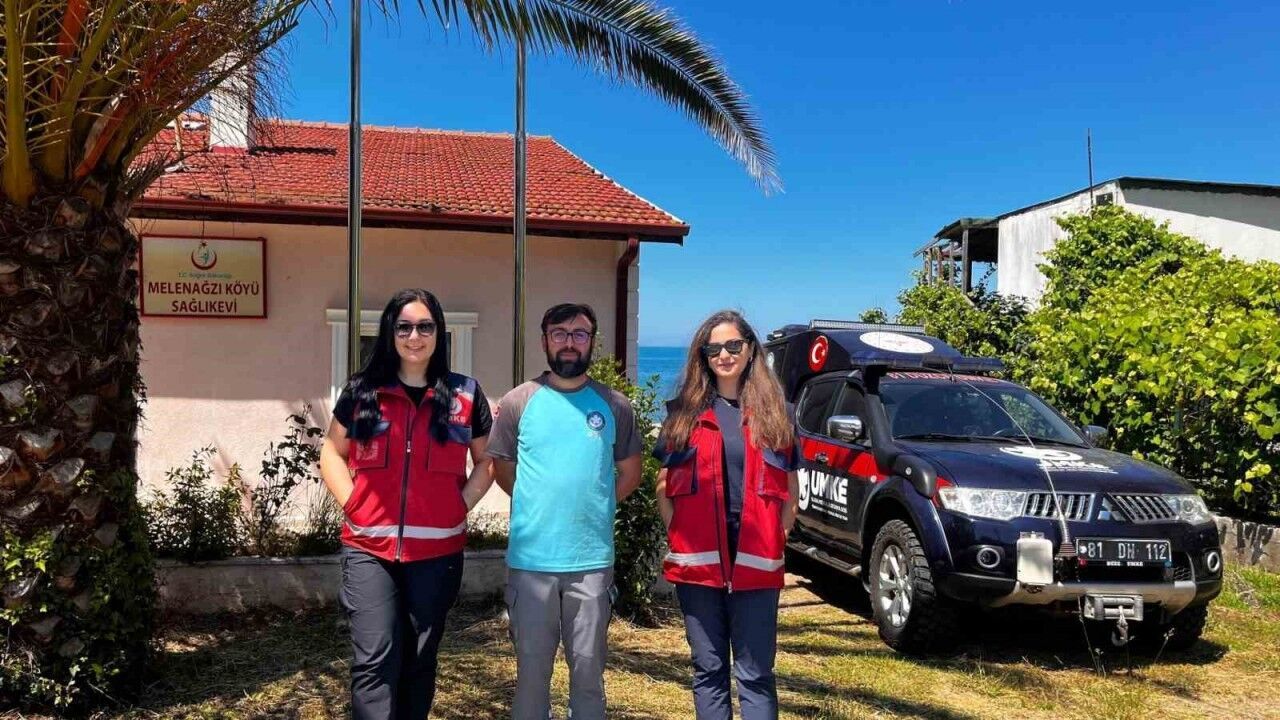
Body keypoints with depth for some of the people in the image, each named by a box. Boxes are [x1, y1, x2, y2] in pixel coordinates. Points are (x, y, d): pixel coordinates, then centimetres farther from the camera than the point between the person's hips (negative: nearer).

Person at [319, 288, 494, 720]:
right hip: (369, 549, -1)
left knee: (420, 660, 13)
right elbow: (332, 452, 11)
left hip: (438, 550, 1)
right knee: (375, 660, -8)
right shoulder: (361, 391, 4)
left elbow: (487, 461, 13)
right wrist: (352, 504, -3)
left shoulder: (466, 395, 4)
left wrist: (461, 506, -1)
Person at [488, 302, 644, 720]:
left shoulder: (614, 405, 3)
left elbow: (630, 472, 13)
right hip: (531, 560, -1)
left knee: (588, 669, 12)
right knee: (532, 669, 11)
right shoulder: (520, 402, 0)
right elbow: (500, 467, 8)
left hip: (592, 561, 1)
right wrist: (537, 505, 4)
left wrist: (594, 507, 6)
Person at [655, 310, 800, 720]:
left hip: (755, 565, 0)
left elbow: (791, 491, 10)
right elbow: (664, 486, 9)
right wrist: (680, 540, 0)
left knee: (755, 675, 4)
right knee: (708, 670, 10)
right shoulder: (684, 412, 6)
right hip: (697, 563, 1)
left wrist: (774, 542, 1)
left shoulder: (774, 412, 7)